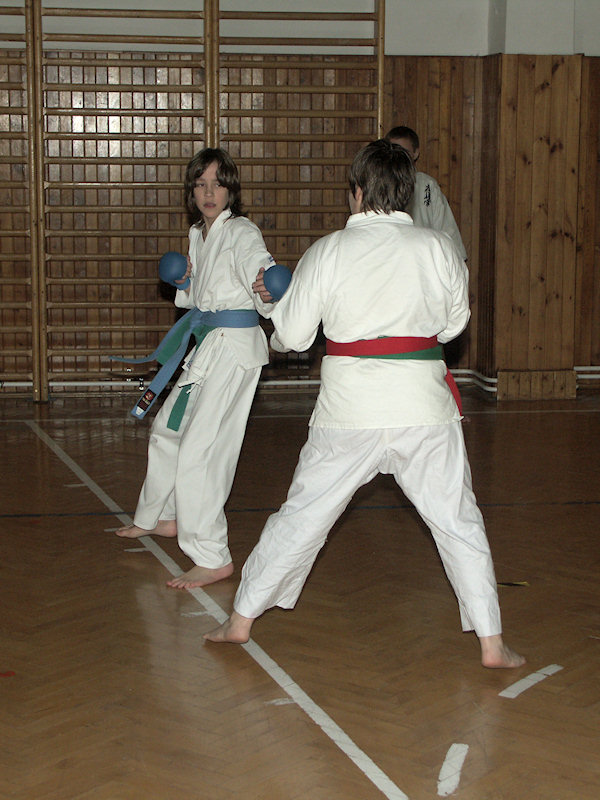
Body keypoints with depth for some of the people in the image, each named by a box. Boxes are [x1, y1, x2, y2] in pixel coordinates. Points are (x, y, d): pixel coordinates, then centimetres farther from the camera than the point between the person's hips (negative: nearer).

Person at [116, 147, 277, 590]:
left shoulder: (242, 233, -13)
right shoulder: (199, 234, 14)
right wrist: (184, 282, 9)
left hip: (235, 345, -10)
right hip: (208, 345, 10)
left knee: (198, 448, -14)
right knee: (169, 429, 23)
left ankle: (212, 558, -8)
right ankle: (160, 517, 45)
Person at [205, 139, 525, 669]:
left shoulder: (328, 252, -5)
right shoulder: (440, 249, -1)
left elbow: (293, 336, 0)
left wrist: (276, 303, 21)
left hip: (351, 407, 0)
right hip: (424, 406, 0)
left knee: (302, 514, 13)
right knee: (458, 521, 11)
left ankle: (241, 619, 23)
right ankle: (491, 642, 14)